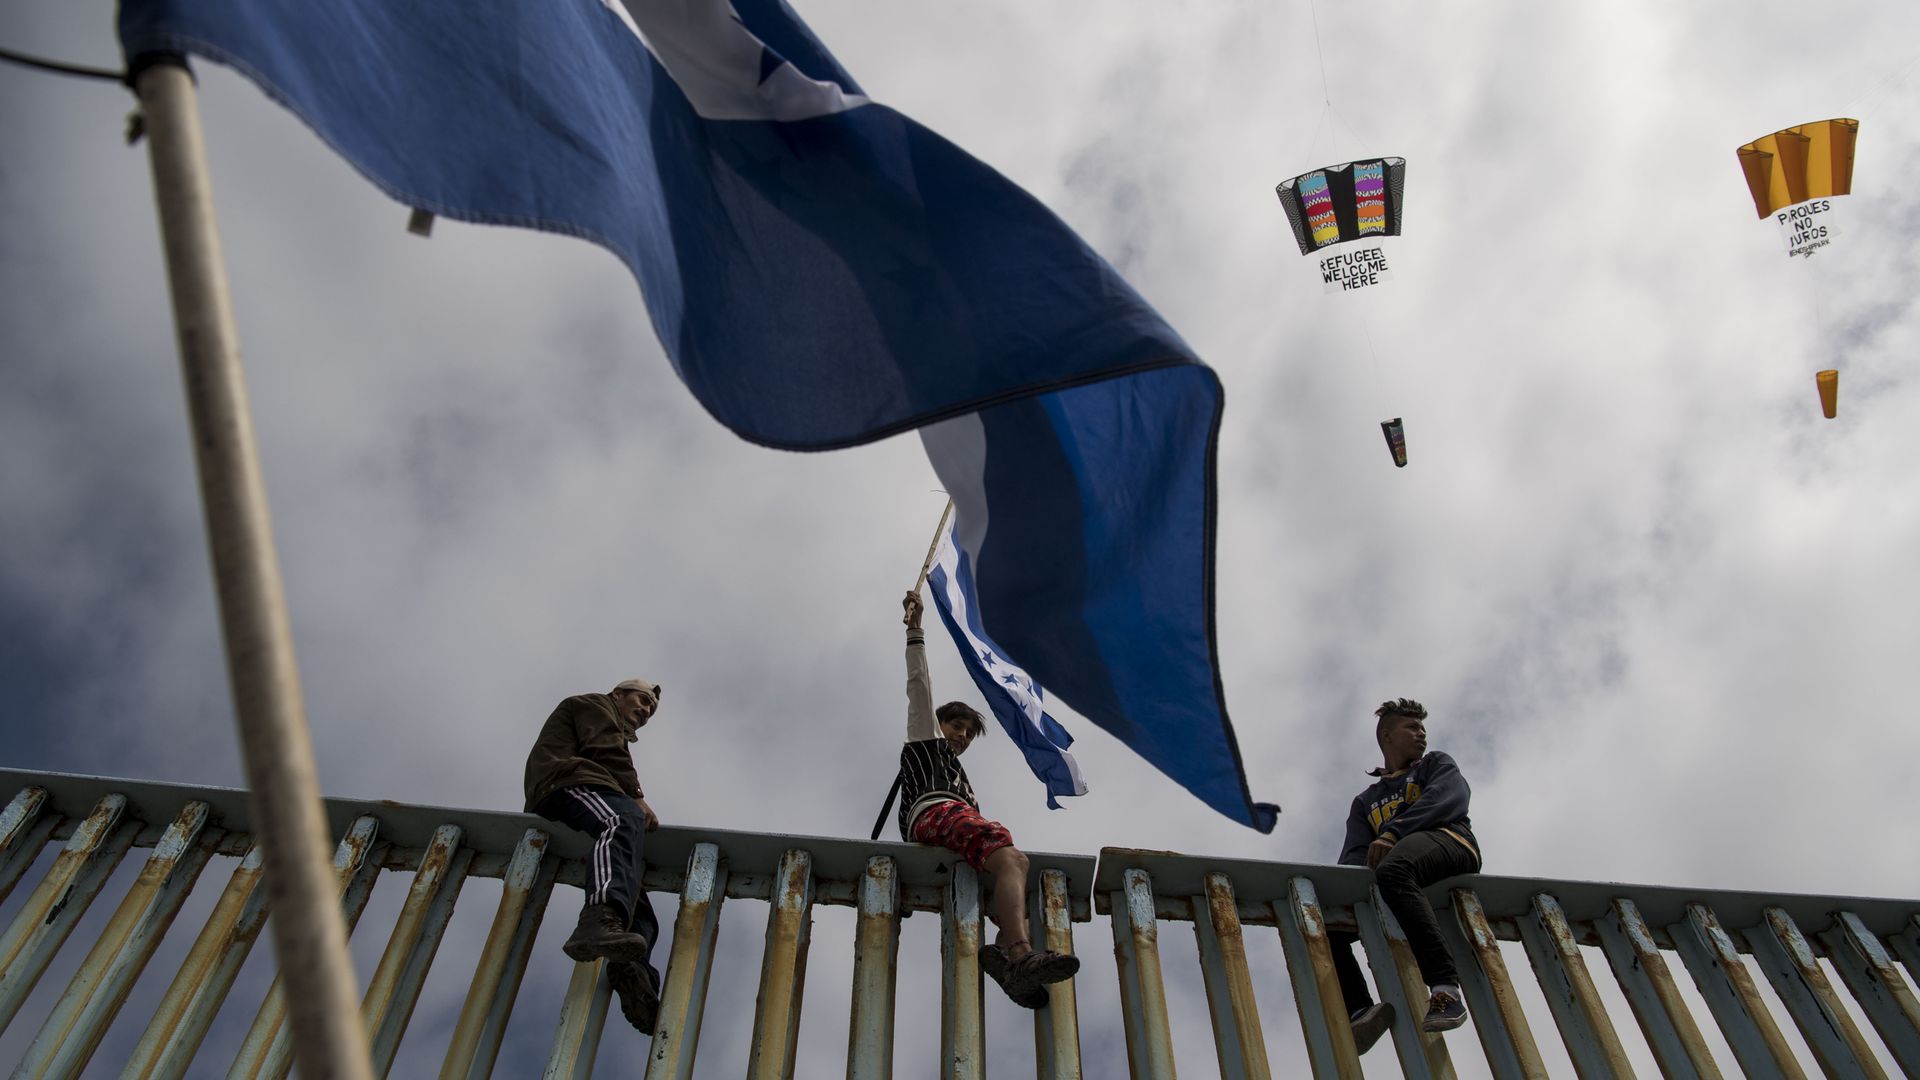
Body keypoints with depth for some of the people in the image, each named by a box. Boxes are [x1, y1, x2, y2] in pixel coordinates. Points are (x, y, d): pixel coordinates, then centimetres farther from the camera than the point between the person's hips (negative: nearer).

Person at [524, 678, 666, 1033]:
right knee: (622, 823, -41)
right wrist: (636, 797, -7)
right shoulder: (595, 704, 23)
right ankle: (601, 921, -68)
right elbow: (607, 750, 3)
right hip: (568, 782, -9)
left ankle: (633, 976, -32)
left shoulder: (618, 733, 46)